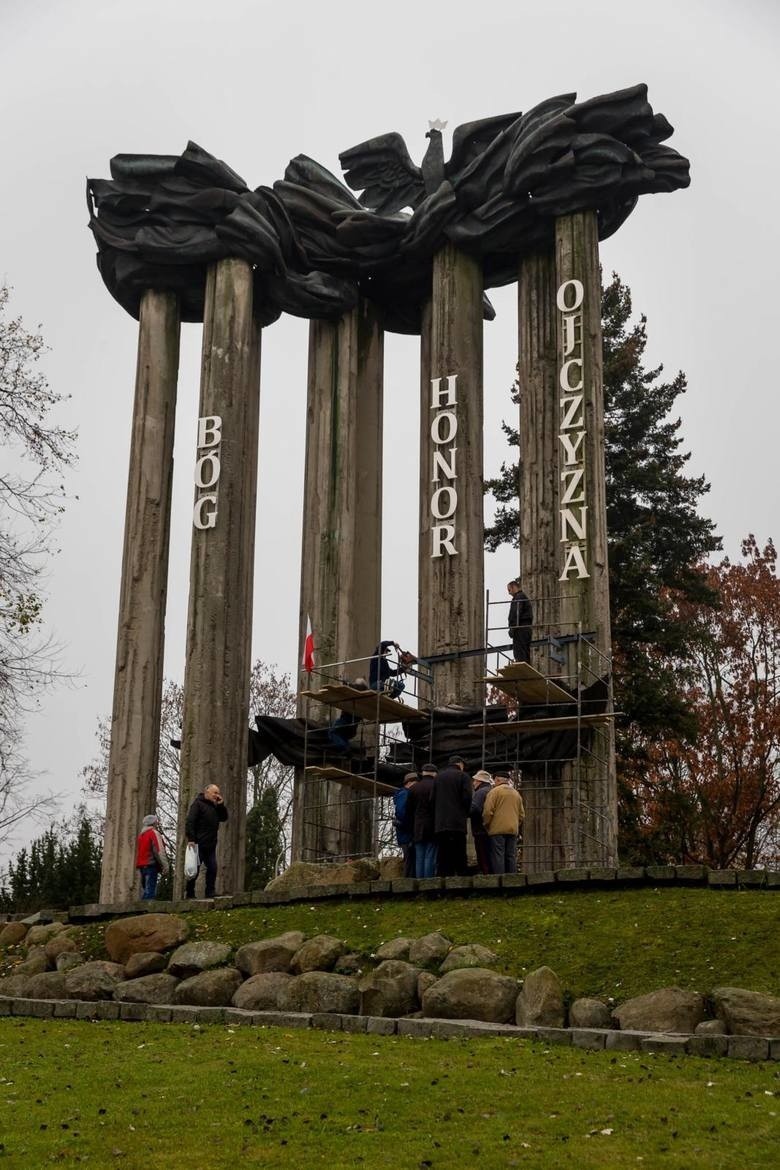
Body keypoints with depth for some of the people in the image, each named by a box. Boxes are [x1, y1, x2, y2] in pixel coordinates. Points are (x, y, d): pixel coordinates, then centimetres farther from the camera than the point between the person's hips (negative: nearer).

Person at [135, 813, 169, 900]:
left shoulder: (141, 835, 19)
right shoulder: (154, 833, -5)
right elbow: (159, 850, -14)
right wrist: (165, 865, -13)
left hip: (141, 866, 8)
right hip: (151, 864, -8)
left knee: (145, 890, 12)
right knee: (150, 890, -12)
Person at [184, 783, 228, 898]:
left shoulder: (215, 807, 18)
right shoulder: (198, 804, -6)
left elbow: (224, 818, 17)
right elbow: (190, 821, -14)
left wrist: (221, 805, 3)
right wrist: (191, 839, -23)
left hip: (211, 845, 7)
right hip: (199, 844, -7)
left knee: (212, 868, 3)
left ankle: (210, 893, 8)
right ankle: (190, 894, 4)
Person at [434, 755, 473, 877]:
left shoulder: (438, 777, 14)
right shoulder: (463, 776, 2)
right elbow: (467, 798, -8)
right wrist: (465, 813, 8)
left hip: (439, 823, 4)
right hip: (457, 823, -3)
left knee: (443, 856, 4)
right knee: (459, 857, -2)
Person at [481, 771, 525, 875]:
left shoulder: (494, 791, -3)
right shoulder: (516, 793, 17)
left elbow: (487, 812, -9)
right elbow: (521, 814, 17)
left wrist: (486, 825, 4)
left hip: (497, 830, -5)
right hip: (513, 830, 6)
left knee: (498, 857, -6)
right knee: (511, 856, 7)